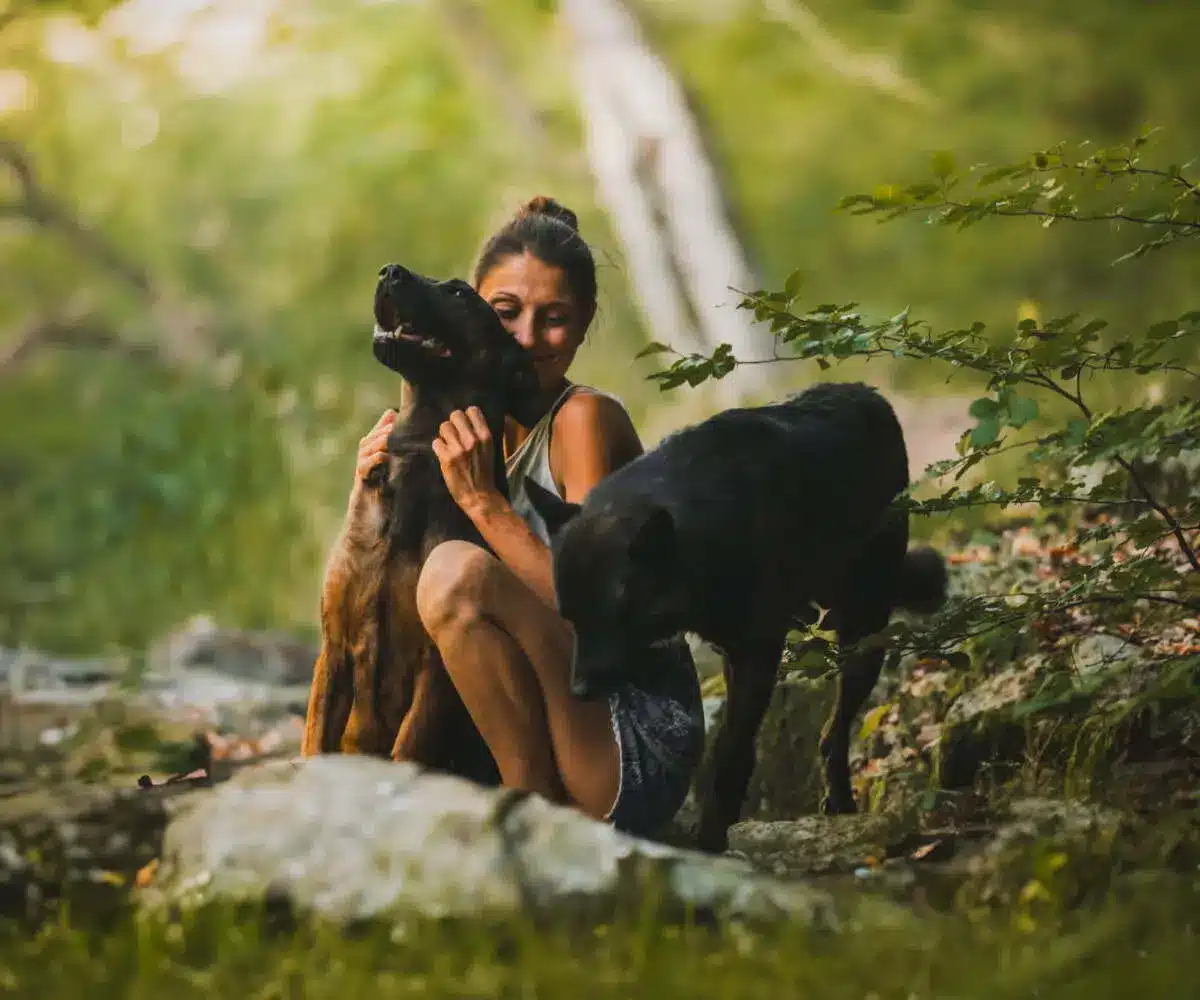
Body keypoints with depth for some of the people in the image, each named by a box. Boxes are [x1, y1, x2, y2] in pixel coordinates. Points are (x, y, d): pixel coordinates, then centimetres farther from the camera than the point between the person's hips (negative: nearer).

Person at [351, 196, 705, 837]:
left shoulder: (586, 418, -11)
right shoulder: (476, 433, 11)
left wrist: (482, 500, -20)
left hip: (638, 753, -8)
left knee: (456, 569, -24)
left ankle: (533, 804, -13)